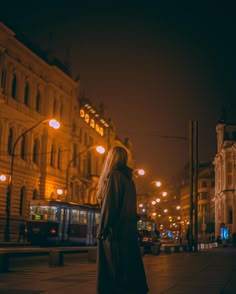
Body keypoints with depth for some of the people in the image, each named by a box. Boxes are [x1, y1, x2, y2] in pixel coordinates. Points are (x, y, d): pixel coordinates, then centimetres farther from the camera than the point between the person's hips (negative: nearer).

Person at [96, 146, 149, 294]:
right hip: (129, 230, 8)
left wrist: (102, 230, -13)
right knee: (129, 269, 11)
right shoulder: (128, 178, 15)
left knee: (112, 271, -4)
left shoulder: (114, 175, -10)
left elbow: (110, 205, -16)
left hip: (115, 231, -8)